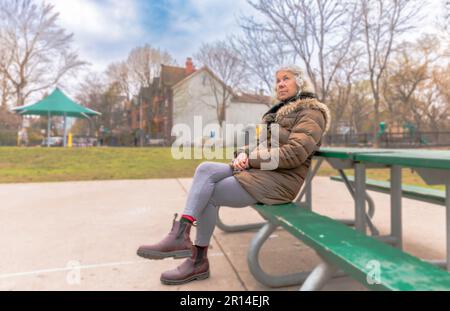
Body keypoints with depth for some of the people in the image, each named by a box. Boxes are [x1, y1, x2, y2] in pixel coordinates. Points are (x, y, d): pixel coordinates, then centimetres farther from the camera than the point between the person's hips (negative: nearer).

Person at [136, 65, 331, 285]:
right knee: (205, 169, -16)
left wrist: (253, 159, -15)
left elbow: (294, 153, -18)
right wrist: (243, 154, -4)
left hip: (279, 179, -7)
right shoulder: (278, 111, 24)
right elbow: (256, 142, 19)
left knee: (207, 194, -17)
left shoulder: (311, 112, -2)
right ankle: (181, 236, -17)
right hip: (257, 170, 7)